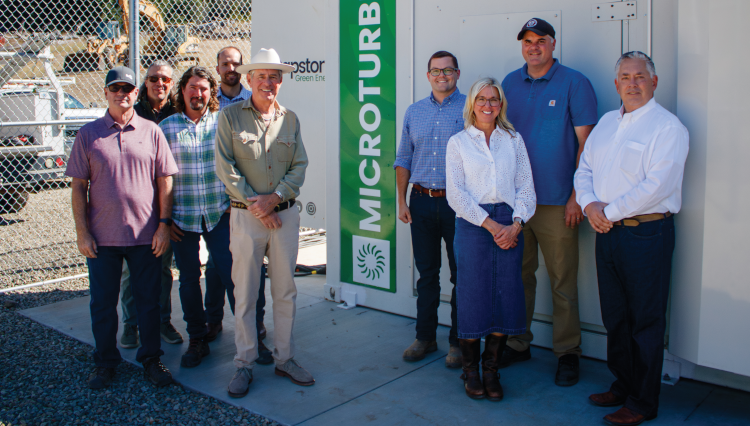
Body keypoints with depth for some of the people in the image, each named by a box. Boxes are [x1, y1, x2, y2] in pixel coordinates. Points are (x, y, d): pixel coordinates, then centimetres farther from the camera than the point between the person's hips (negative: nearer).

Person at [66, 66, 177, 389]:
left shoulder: (151, 132, 3)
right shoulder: (88, 134, 2)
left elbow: (164, 181, 4)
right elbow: (78, 186, 2)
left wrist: (164, 223, -3)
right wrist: (82, 231, -3)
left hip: (146, 235, 0)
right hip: (102, 236, 0)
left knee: (149, 300, 9)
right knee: (102, 303, 10)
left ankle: (151, 359, 25)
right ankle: (105, 363, 26)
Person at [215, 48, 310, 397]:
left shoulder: (290, 119, 10)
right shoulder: (230, 116, 0)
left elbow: (300, 166, 5)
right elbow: (225, 167, -6)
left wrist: (275, 197, -10)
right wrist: (255, 204, -12)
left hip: (286, 213, 3)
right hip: (245, 214, -3)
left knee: (285, 291, 8)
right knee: (245, 293, 2)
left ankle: (285, 359, 21)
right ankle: (245, 364, 14)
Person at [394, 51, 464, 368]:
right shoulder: (414, 112, 12)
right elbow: (403, 159, 14)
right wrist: (402, 200, 6)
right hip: (422, 201, 3)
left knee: (461, 275, 2)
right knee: (426, 273, 10)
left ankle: (458, 342, 13)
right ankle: (425, 337, 21)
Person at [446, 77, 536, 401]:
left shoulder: (514, 140, 13)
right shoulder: (458, 142, 6)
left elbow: (526, 186, 8)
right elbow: (456, 193, -2)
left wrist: (516, 224, -7)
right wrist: (490, 224, -10)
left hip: (509, 226, 2)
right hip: (472, 226, -2)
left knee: (506, 297, 2)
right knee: (472, 297, -1)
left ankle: (491, 371, 17)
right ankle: (471, 371, 16)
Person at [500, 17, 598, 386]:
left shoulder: (574, 83, -3)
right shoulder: (510, 83, 10)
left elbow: (585, 143, -4)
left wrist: (577, 195, -10)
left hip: (556, 203, -4)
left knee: (563, 281, 3)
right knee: (518, 275, 12)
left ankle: (567, 352, 16)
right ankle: (517, 343, 25)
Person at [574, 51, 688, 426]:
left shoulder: (668, 127, -9)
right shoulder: (606, 122, 15)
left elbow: (657, 185, -18)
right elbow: (584, 169, 15)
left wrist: (609, 212, -15)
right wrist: (589, 203, -4)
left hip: (646, 234, -7)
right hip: (607, 232, 7)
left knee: (646, 322, 2)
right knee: (615, 317, 15)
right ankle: (622, 386, 30)